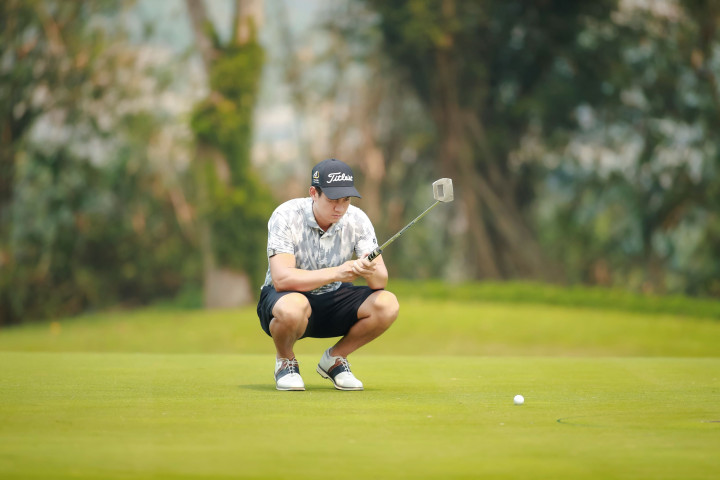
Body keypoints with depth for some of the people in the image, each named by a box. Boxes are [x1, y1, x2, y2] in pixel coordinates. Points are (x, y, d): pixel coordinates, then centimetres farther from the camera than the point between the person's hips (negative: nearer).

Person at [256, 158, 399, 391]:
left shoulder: (357, 219, -10)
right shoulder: (286, 216, -21)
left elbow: (381, 280, -14)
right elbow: (282, 278, -32)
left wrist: (371, 272, -40)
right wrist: (335, 273, -41)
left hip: (333, 300, 4)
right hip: (286, 297, -4)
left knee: (387, 304, -21)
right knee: (293, 307, -41)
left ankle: (335, 358, 4)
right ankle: (285, 361, -5)